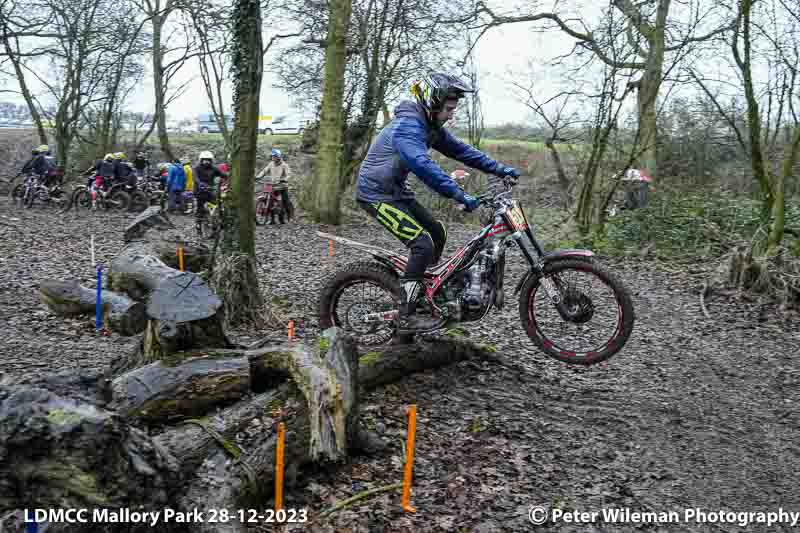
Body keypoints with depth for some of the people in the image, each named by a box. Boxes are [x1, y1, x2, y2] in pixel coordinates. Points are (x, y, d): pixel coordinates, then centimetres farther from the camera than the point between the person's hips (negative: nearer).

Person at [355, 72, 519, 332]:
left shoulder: (431, 126, 5)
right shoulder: (407, 126, -25)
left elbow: (460, 150, 9)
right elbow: (423, 165, -40)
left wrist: (498, 168, 2)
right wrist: (459, 194, -44)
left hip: (396, 190, 10)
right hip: (376, 194, -10)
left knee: (437, 233, 10)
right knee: (422, 243, -17)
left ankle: (422, 291, 25)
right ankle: (406, 318, -11)